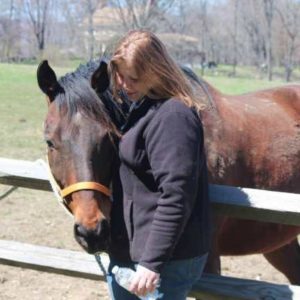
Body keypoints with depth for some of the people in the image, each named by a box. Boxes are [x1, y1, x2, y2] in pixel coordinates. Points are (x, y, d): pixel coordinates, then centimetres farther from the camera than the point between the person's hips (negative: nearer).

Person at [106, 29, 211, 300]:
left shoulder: (172, 116, -22)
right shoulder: (141, 106, 9)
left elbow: (176, 196, -27)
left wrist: (152, 261, -28)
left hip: (170, 257, -10)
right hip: (130, 246, 10)